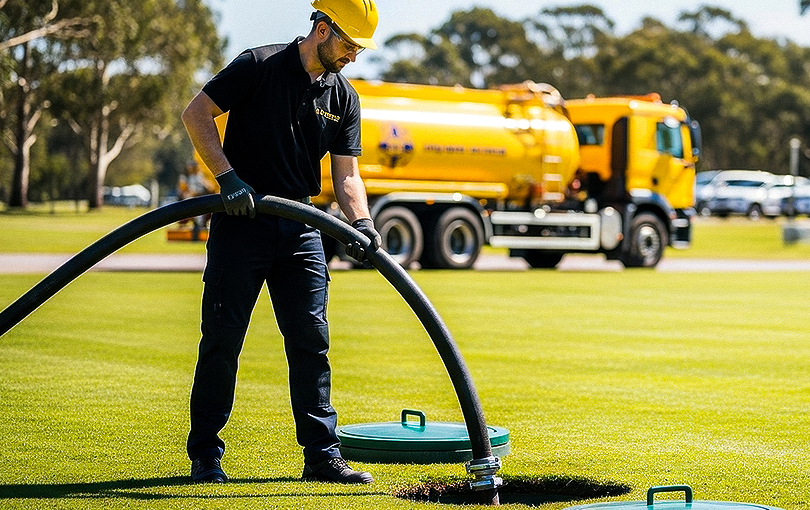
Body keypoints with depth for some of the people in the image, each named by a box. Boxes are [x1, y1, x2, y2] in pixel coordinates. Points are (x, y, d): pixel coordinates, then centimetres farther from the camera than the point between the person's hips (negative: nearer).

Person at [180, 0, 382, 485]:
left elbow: (346, 175, 6)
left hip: (300, 229, 5)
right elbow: (197, 113, -8)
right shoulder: (260, 65, -7)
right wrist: (228, 176, -18)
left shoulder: (344, 98, 8)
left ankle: (323, 456, 7)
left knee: (311, 340, 3)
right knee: (223, 339, -1)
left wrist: (362, 222, -13)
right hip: (241, 222, -5)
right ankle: (205, 456, 8)